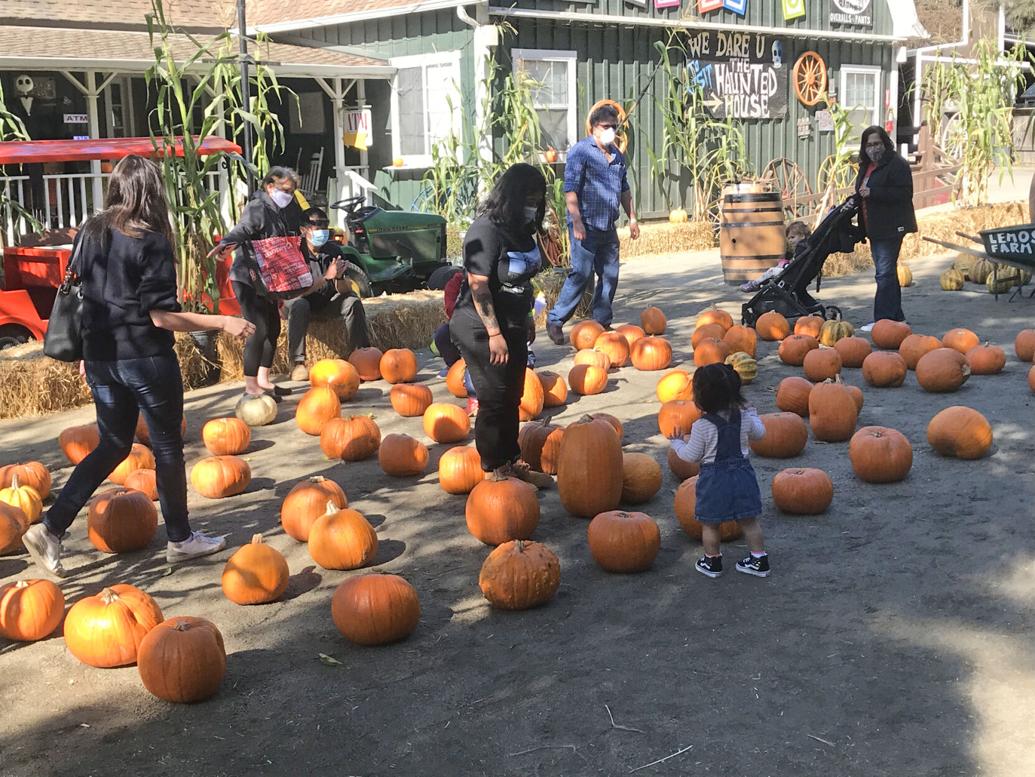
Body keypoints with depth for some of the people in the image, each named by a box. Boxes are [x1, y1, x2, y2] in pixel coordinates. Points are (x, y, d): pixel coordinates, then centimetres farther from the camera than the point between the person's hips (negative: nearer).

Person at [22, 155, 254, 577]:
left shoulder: (89, 233, 4)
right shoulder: (151, 241, -15)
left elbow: (78, 297, 10)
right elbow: (161, 316, -18)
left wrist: (86, 353, 21)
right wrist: (223, 322, -14)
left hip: (102, 359, 6)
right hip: (147, 360, -6)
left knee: (112, 445, 18)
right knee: (168, 447, 10)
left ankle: (51, 527, 8)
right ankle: (180, 539, 23)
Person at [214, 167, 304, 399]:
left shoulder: (287, 211, 10)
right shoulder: (257, 208, -15)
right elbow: (241, 229, -33)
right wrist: (226, 242, -54)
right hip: (247, 278, -9)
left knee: (273, 328, 14)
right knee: (260, 329, -13)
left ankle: (263, 380, 28)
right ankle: (251, 387, -7)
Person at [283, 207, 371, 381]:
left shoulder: (334, 250, -8)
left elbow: (343, 290, -13)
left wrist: (339, 278, -36)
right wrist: (326, 276, -38)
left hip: (326, 303, 4)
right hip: (303, 301, -3)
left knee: (352, 300, -20)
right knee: (298, 305, -36)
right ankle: (298, 363, -33)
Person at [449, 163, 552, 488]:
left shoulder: (520, 229, 6)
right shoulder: (486, 230, -20)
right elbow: (478, 285, -23)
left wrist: (526, 316, 21)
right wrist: (494, 333, -23)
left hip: (512, 327, 8)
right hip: (482, 330, -8)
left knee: (511, 399, 15)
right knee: (494, 400, -1)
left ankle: (512, 463, 26)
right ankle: (495, 471, 11)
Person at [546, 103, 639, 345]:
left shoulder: (618, 155, 16)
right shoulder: (580, 151, -8)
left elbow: (624, 189, 26)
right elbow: (570, 189, -14)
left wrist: (632, 217, 20)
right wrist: (577, 222, -21)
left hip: (608, 226, 8)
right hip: (586, 225, -8)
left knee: (610, 274, 8)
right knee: (581, 274, -11)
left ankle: (602, 322, 19)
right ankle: (555, 321, -3)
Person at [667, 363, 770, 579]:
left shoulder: (701, 426, -19)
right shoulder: (744, 417, -6)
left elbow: (691, 455, -8)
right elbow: (759, 433, 14)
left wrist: (677, 443, 11)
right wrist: (752, 413, 29)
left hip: (714, 478, -4)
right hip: (742, 473, 5)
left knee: (710, 524, 12)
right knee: (749, 520, 15)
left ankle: (712, 562, 23)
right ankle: (759, 560, 22)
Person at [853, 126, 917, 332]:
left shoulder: (897, 164, -10)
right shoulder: (866, 166, 17)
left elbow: (905, 193, -19)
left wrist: (872, 193, -23)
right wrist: (860, 196, 8)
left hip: (890, 228, -10)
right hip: (874, 228, 10)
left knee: (885, 274, -11)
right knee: (887, 273, 15)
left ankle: (883, 319, -11)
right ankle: (895, 315, 23)